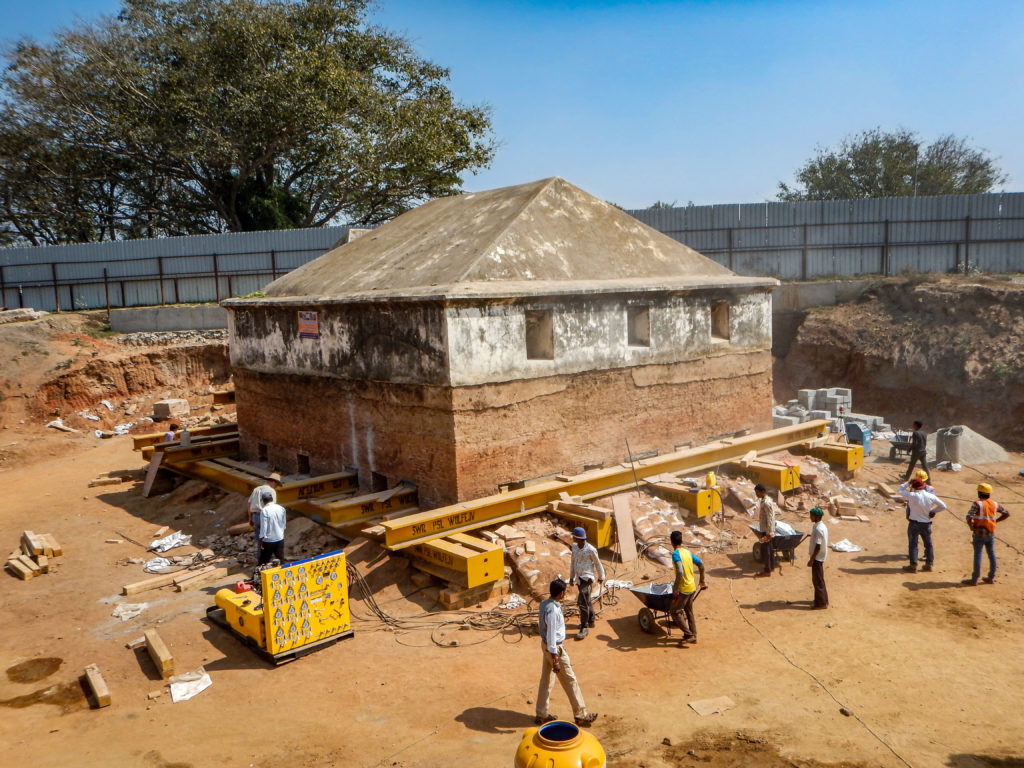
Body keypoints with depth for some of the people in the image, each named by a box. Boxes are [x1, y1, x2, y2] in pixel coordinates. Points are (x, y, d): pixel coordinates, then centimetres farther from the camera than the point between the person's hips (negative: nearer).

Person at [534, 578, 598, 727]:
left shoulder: (544, 604, -1)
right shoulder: (553, 610, -29)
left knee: (546, 679, 17)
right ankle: (581, 715, 17)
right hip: (555, 648, -9)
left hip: (545, 644, 9)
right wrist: (555, 660, -23)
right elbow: (551, 635, -28)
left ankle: (542, 714, 27)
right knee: (570, 681, 5)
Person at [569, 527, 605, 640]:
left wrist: (601, 578, 6)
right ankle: (590, 622, 37)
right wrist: (571, 577, 18)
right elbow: (573, 562, 14)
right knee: (586, 601, 21)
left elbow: (598, 564, -5)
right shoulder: (574, 547, 2)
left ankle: (584, 628, -4)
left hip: (587, 578, -7)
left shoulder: (590, 550, -18)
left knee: (582, 603, -12)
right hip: (578, 578, 7)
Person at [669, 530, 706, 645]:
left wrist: (675, 589, -26)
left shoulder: (676, 554, -20)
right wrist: (702, 580, 25)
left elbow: (680, 572, -31)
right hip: (692, 588, 8)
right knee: (689, 612, 20)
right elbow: (701, 564, 12)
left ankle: (689, 635, 3)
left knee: (675, 612, 4)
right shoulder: (688, 552, 5)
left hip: (683, 589, -8)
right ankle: (693, 635, 28)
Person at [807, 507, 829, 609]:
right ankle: (823, 600, 29)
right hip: (820, 557, 10)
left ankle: (821, 603, 7)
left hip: (817, 557, -10)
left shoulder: (818, 529, -24)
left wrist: (811, 560, -19)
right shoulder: (823, 526, 6)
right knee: (818, 579, 19)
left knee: (817, 580, 0)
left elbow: (818, 547, -23)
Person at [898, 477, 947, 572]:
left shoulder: (912, 496, -21)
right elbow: (943, 506, -1)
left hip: (914, 523, -4)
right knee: (928, 544, 17)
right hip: (926, 523, 4)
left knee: (913, 544, 5)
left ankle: (913, 566, 6)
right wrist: (932, 511, 4)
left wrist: (908, 483, -2)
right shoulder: (931, 496, -8)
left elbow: (900, 491, -6)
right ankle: (929, 564, 27)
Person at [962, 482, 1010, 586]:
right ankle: (991, 578, 24)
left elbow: (969, 518, -23)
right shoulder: (994, 504, 6)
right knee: (991, 555, 15)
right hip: (991, 533, 6)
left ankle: (974, 580, 2)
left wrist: (971, 527, -5)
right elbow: (1007, 513, 15)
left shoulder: (977, 504, -13)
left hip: (979, 533, -5)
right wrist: (996, 521, 14)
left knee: (977, 555, -2)